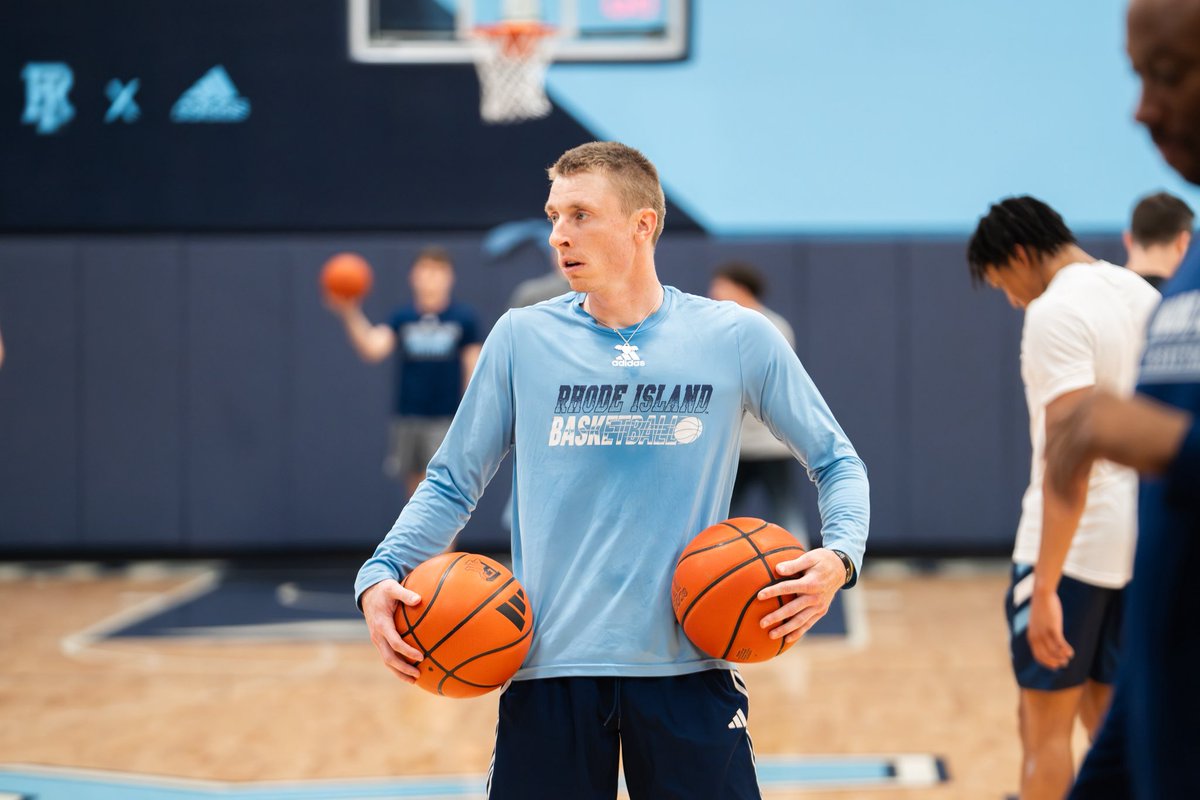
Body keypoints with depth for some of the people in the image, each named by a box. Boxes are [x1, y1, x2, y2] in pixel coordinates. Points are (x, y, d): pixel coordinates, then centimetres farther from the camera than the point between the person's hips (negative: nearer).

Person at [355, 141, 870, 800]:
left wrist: (838, 556, -9)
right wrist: (381, 573, -6)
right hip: (549, 670, 1)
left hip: (688, 666, -1)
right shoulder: (523, 338, 4)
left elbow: (836, 463, 10)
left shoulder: (737, 338, 1)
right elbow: (453, 482, 10)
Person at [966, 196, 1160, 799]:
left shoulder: (1056, 313, -15)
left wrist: (1045, 589, -25)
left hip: (1074, 544, -8)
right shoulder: (1144, 298, 12)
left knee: (1046, 722, 1)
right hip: (1140, 539, 8)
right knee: (1108, 719, 13)